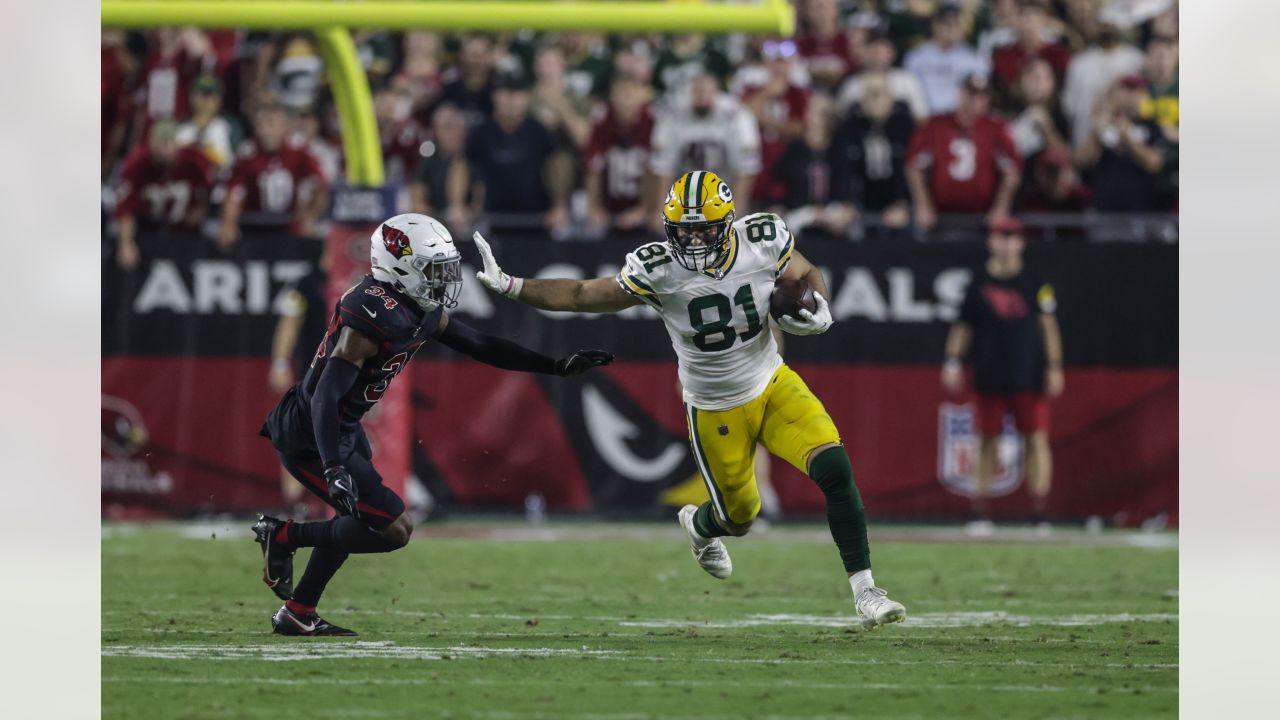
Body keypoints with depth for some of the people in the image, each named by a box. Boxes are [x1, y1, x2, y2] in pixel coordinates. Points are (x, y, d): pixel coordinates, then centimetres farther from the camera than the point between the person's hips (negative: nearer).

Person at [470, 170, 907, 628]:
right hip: (716, 413, -1)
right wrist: (509, 286, -20)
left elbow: (807, 277, 3)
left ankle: (864, 591, -9)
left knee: (835, 470, -19)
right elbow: (582, 296, -12)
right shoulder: (658, 270, -22)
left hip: (773, 385, 1)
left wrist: (816, 311, -19)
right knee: (738, 518, 13)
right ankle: (698, 525, 53)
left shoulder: (763, 242, -17)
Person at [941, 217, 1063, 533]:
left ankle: (1039, 512, -4)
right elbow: (963, 325, 10)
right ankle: (980, 510, 8)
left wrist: (1054, 366, -5)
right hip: (989, 376, 1)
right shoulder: (979, 283, 7)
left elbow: (1048, 326, 3)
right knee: (987, 439, 4)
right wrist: (953, 361, 0)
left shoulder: (1035, 284, 4)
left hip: (1028, 375, -1)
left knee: (1036, 438, -5)